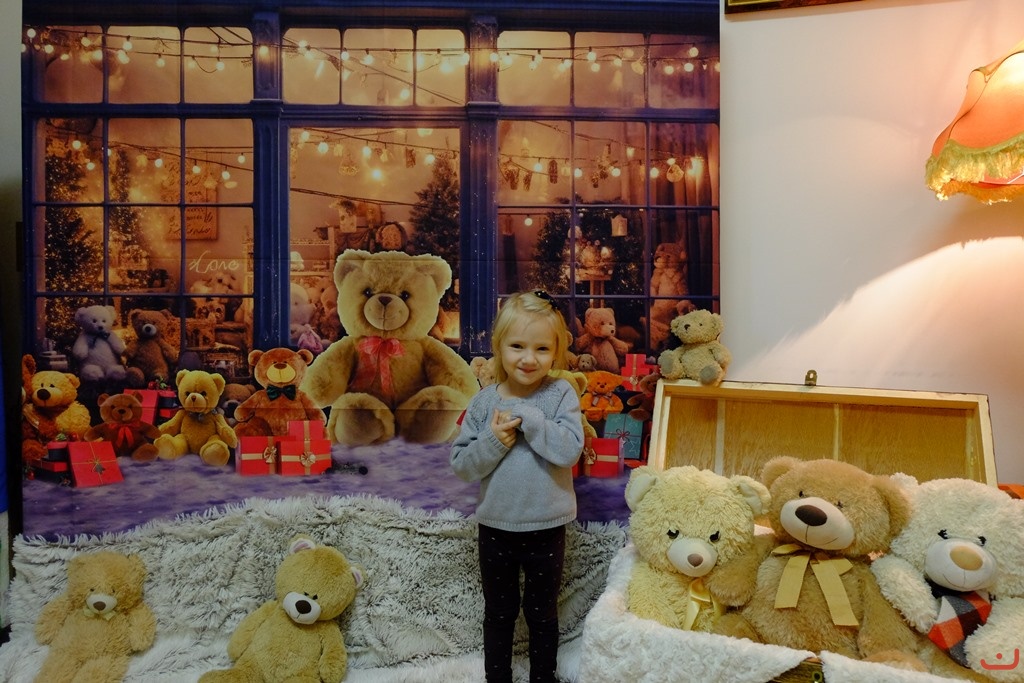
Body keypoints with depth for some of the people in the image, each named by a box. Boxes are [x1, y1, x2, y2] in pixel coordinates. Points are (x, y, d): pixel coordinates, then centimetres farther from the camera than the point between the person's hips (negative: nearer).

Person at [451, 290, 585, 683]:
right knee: (498, 613, 21)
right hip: (496, 527, 2)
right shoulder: (483, 403, -7)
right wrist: (492, 442, -24)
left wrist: (528, 418, -27)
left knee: (542, 613, 19)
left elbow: (570, 451, -23)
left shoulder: (561, 395, -11)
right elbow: (461, 464, -7)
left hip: (546, 529, -1)